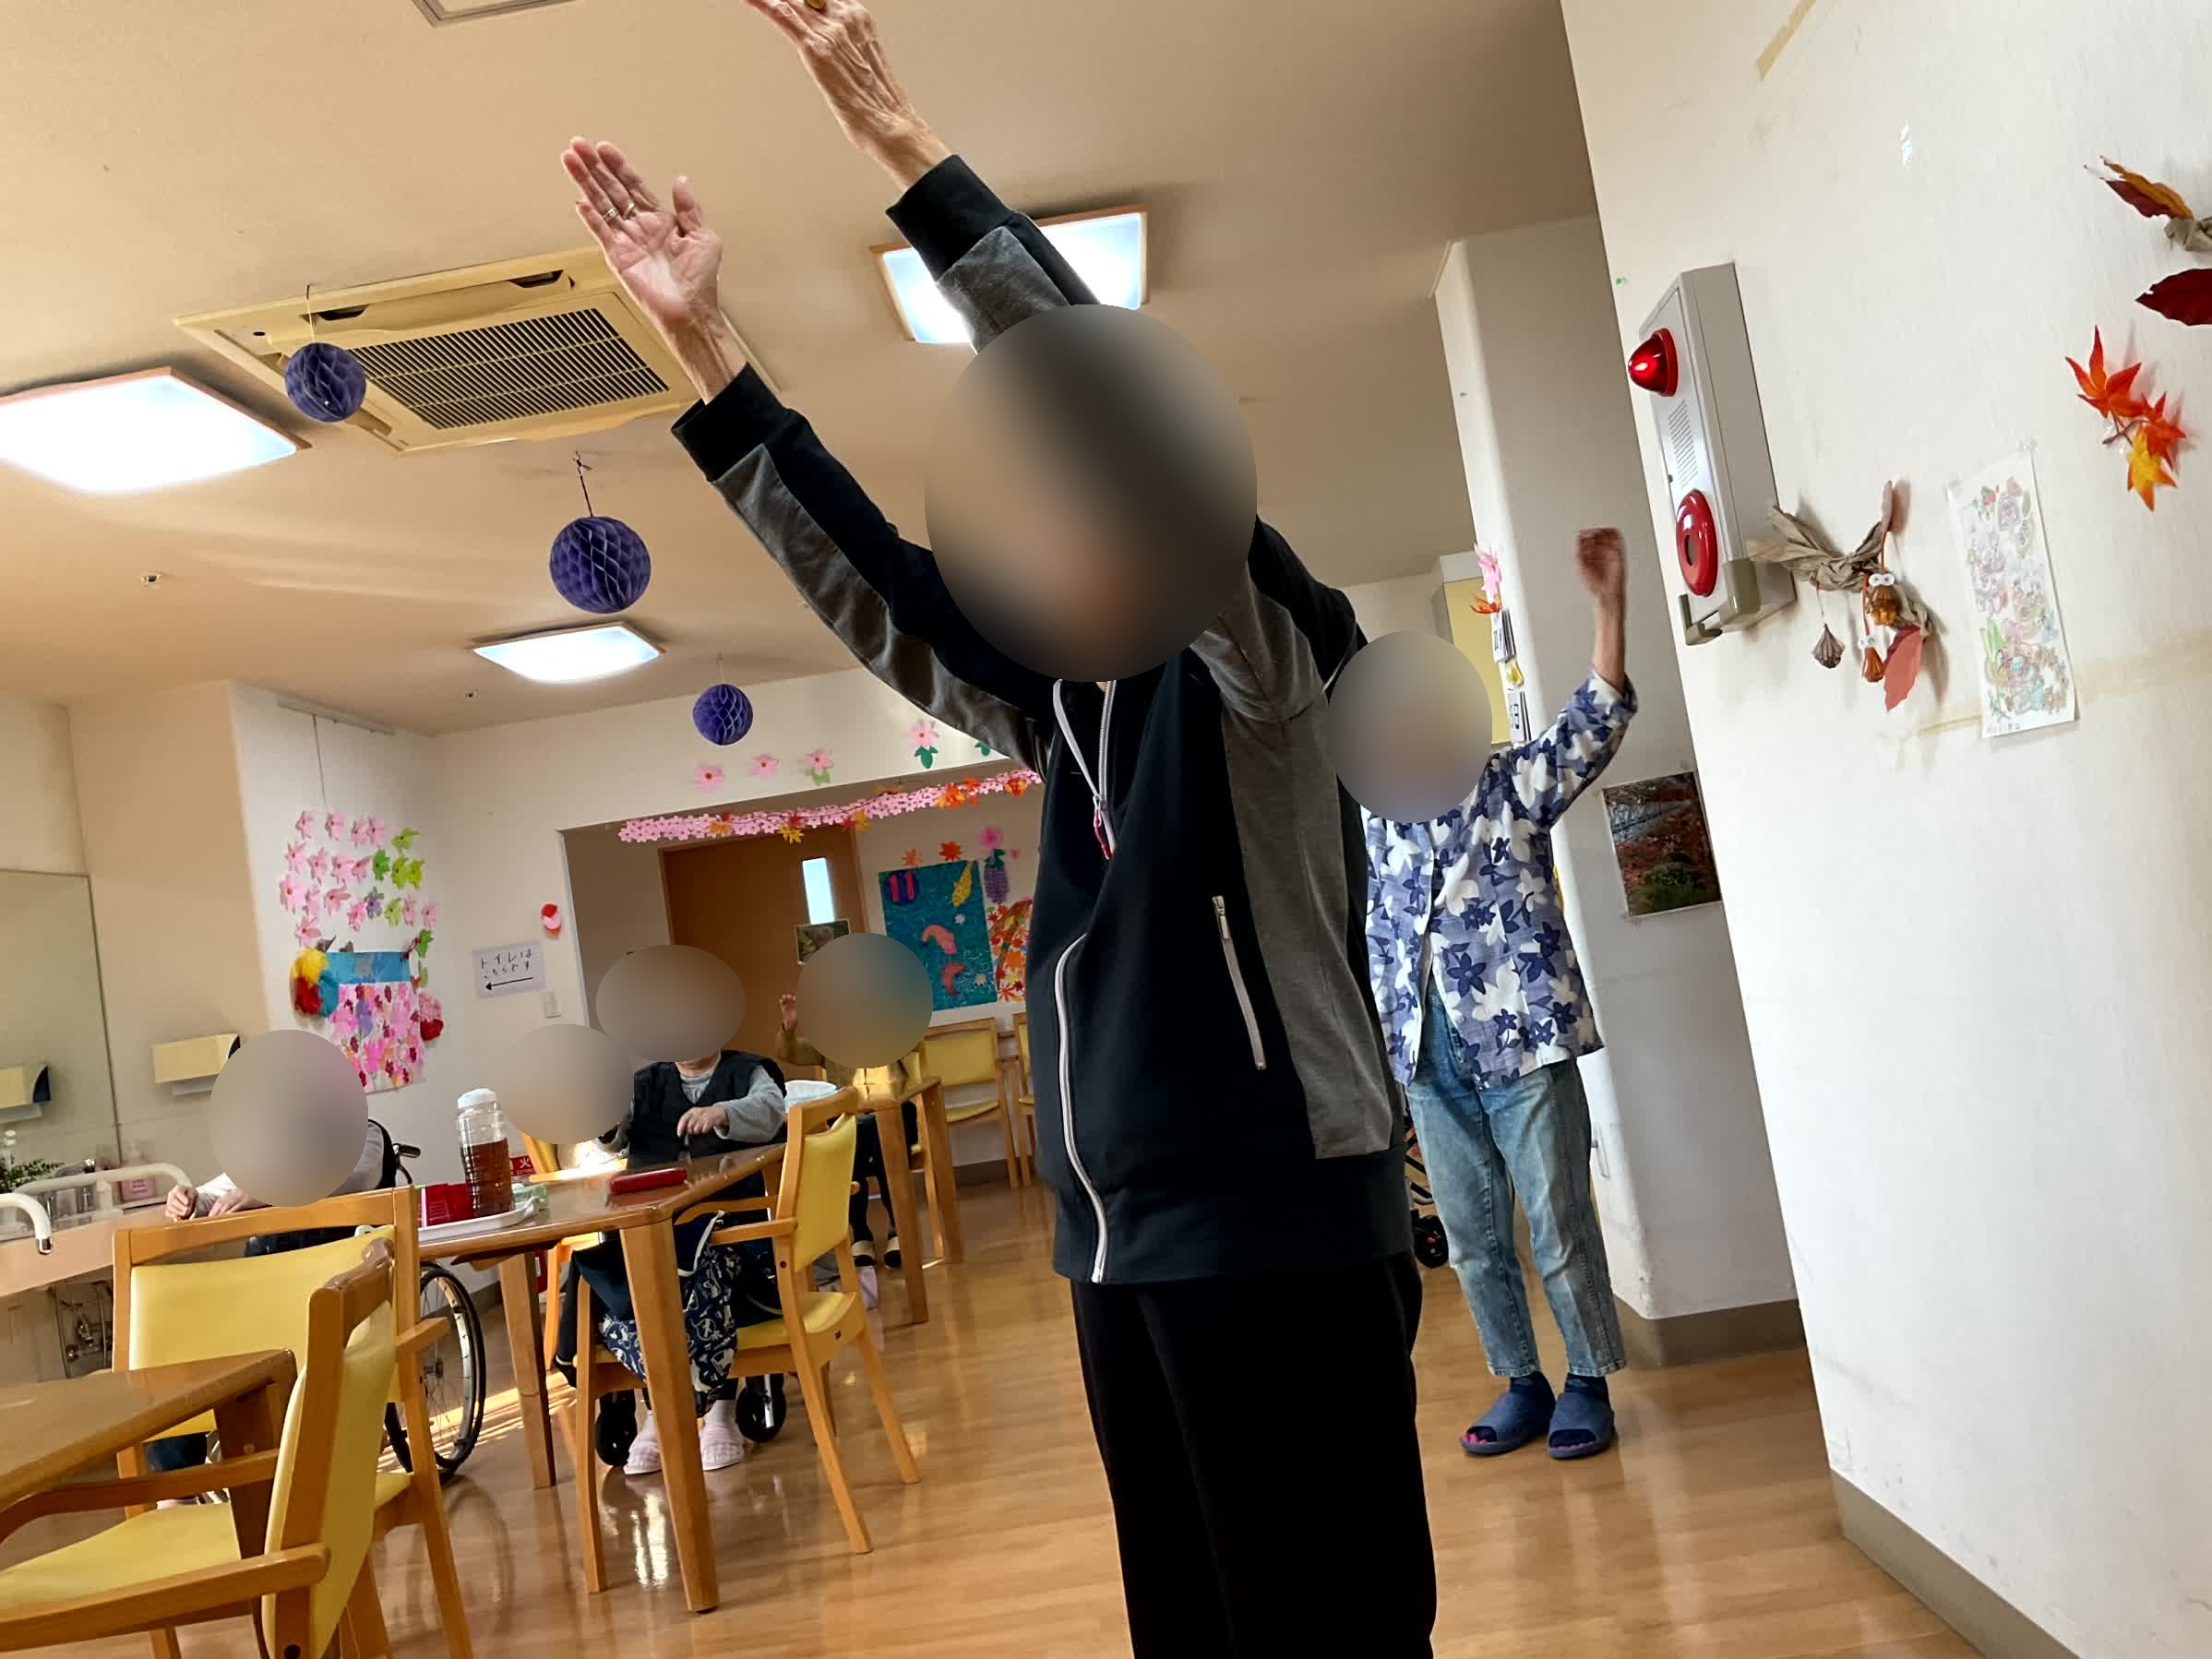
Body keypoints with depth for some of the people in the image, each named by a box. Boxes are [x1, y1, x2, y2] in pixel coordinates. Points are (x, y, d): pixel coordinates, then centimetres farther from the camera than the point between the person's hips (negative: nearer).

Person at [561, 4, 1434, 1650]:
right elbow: (863, 578, 12)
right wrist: (705, 346, 6)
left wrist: (898, 133, -15)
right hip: (1119, 1241, 7)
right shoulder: (1068, 701, 14)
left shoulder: (1263, 650, -5)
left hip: (1282, 1233, -7)